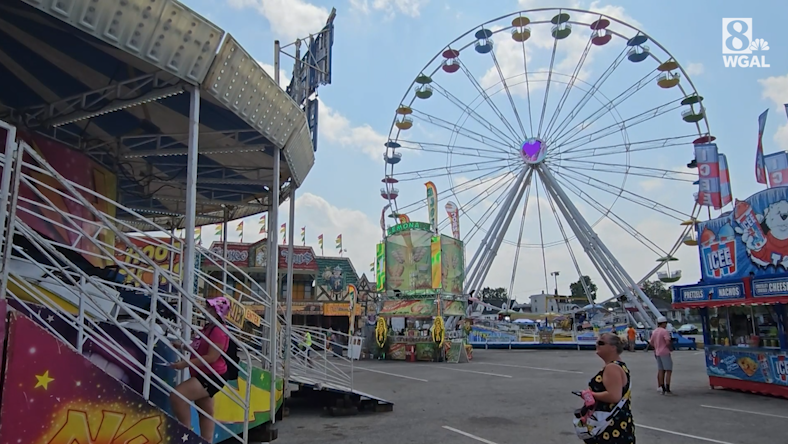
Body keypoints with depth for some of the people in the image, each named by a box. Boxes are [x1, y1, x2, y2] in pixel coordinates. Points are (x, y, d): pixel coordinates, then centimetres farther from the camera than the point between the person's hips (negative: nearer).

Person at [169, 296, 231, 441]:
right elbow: (199, 348, 23)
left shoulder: (218, 331, -20)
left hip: (211, 377, -11)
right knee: (206, 412, 16)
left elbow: (211, 357, -26)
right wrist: (182, 345, 8)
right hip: (204, 376, 11)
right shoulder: (208, 327, 12)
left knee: (177, 395, -22)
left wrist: (185, 363, -27)